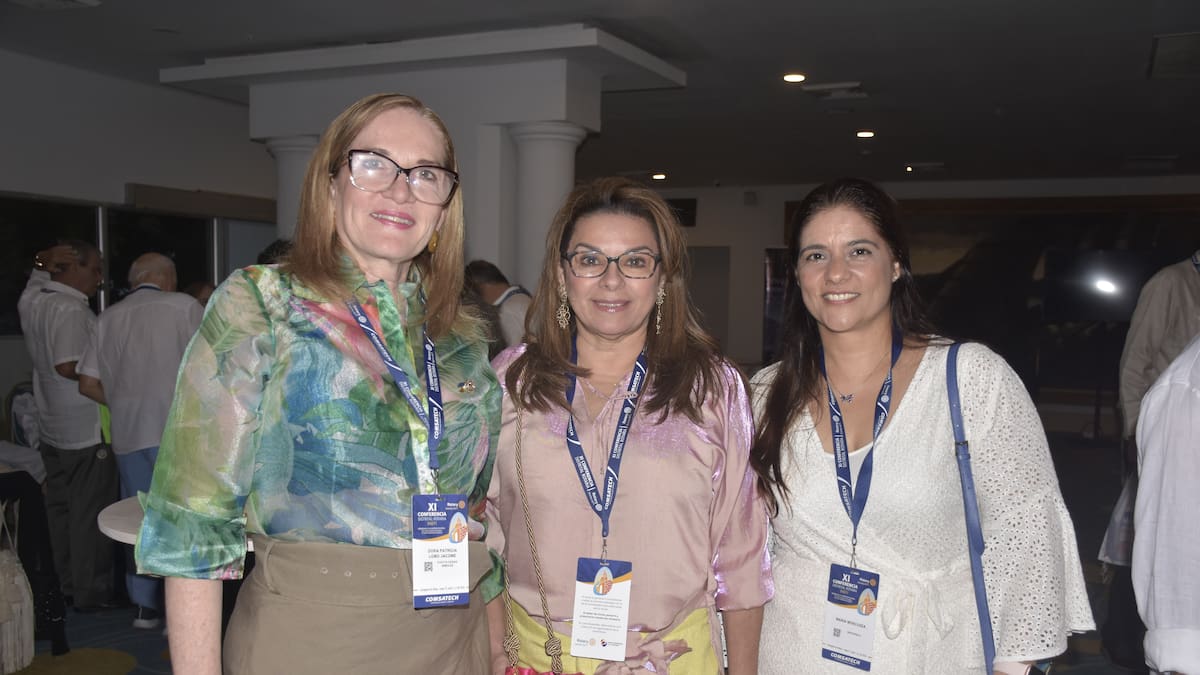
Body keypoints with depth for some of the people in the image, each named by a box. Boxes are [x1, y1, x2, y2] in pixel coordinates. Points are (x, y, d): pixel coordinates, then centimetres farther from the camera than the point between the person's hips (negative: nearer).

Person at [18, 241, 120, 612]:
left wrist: (46, 260, 8)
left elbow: (38, 267, 28)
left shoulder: (31, 299, 7)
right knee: (90, 512, 0)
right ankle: (91, 591, 8)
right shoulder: (71, 310, -20)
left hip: (52, 428, 9)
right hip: (86, 429, -9)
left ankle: (67, 583, 26)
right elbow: (68, 366, -30)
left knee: (60, 508, 15)